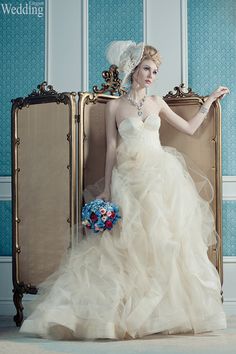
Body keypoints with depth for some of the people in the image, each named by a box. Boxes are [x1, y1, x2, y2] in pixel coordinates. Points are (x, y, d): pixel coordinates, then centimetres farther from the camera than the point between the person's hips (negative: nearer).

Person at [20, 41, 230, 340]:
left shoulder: (157, 102, 13)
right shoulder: (115, 106, 4)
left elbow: (190, 128, 20)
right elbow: (111, 149, 1)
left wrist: (209, 100, 22)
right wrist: (106, 189, -3)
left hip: (162, 179, 3)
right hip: (130, 181, -3)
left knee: (165, 242, 1)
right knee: (128, 245, -5)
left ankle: (168, 311, 10)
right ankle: (127, 313, 3)